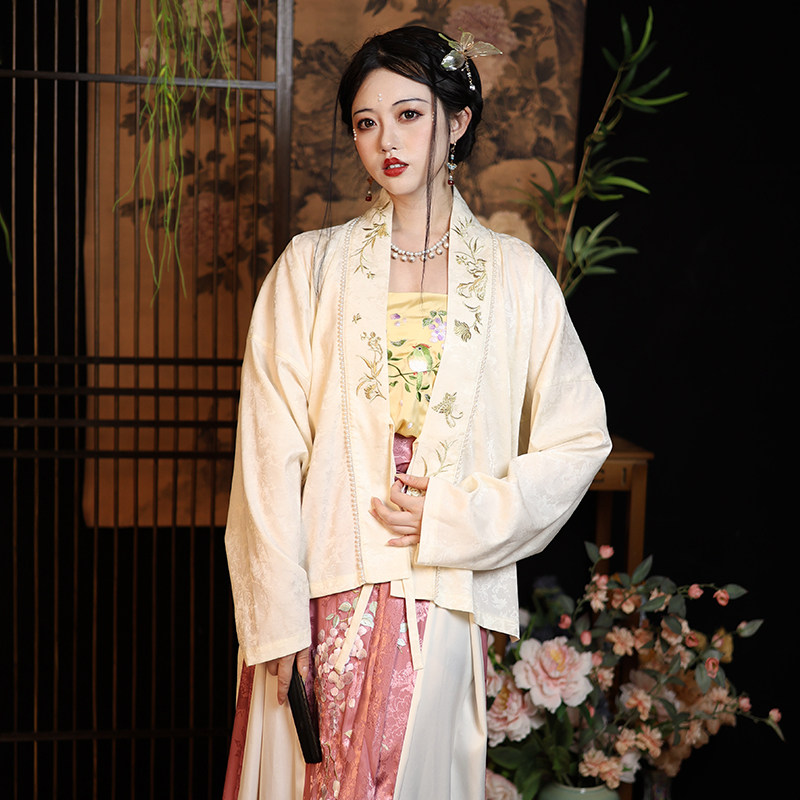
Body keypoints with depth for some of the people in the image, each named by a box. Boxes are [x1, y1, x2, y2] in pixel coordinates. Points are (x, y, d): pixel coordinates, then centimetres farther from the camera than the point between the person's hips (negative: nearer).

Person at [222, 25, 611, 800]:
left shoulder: (514, 274, 3)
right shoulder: (312, 264, 3)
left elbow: (580, 440, 4)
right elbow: (270, 448, -2)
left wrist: (454, 517, -7)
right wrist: (277, 616, -8)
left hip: (443, 599, 0)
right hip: (325, 587, 0)